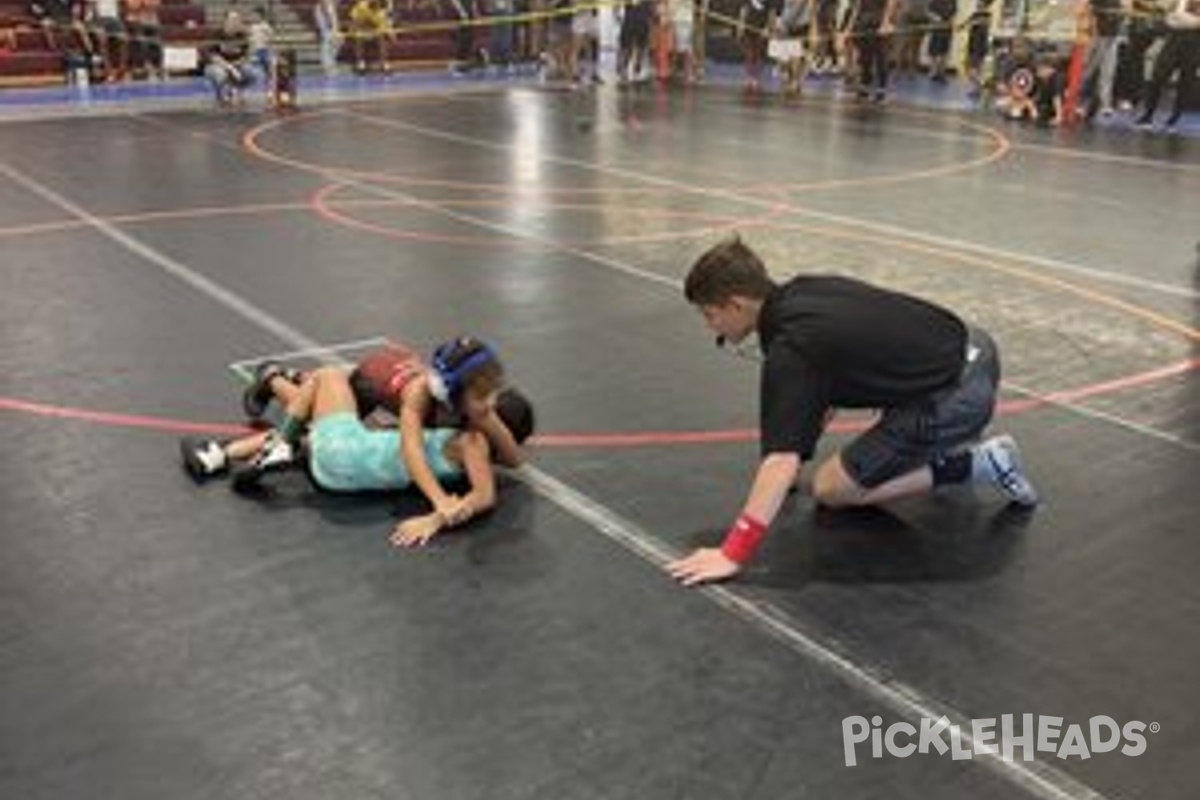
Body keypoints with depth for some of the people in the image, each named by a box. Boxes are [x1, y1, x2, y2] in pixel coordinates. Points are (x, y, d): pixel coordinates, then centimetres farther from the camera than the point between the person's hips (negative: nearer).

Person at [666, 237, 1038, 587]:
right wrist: (797, 452, 28)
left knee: (831, 489, 3)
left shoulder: (790, 354, -19)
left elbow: (783, 462, -27)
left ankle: (976, 464, 2)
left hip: (956, 399, -9)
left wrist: (732, 554, -27)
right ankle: (940, 444, 23)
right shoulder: (805, 290, 8)